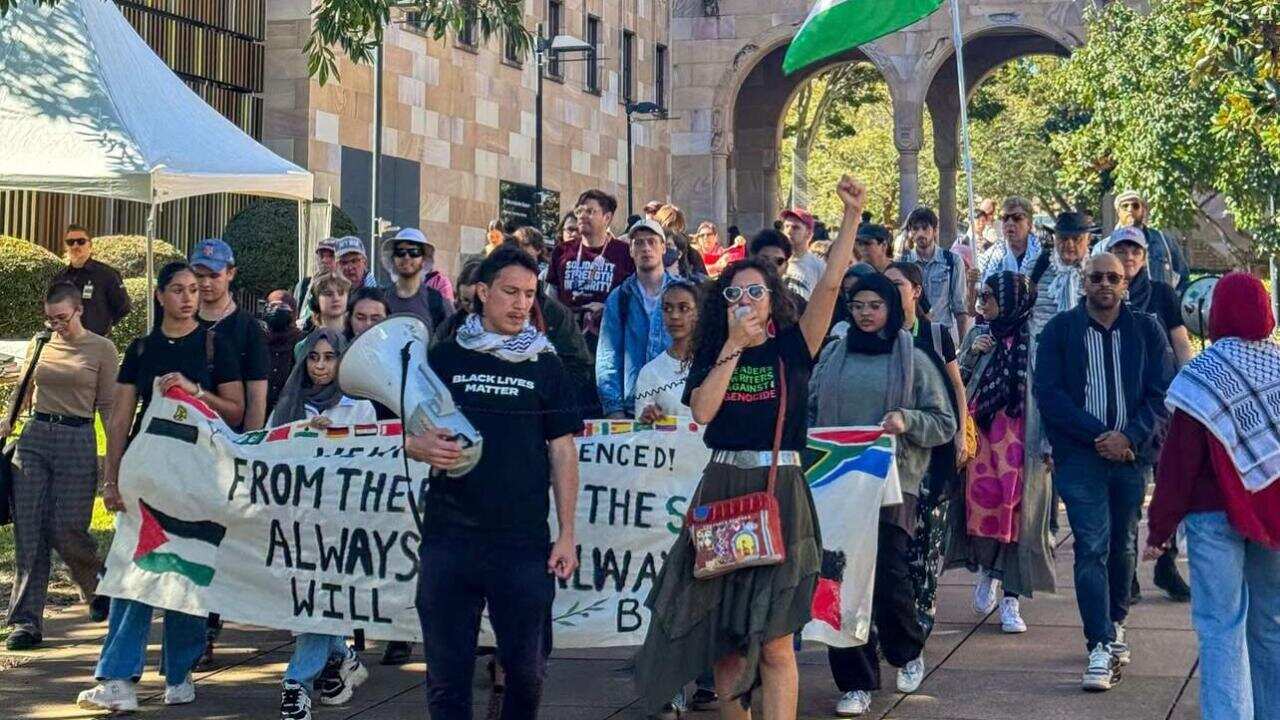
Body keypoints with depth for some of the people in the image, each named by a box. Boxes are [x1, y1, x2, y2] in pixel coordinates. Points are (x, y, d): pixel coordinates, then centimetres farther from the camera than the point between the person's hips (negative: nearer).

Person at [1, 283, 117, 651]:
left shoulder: (101, 350, 1)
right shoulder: (39, 346, 11)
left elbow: (109, 406, 1)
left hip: (77, 441, -4)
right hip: (34, 438, 4)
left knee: (65, 531, -6)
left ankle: (101, 586, 25)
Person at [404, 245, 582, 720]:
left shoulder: (545, 366, 9)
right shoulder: (445, 358, 9)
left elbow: (562, 452, 8)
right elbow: (412, 437, 12)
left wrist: (566, 534, 1)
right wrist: (423, 447, -13)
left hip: (524, 542, 0)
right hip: (448, 537, 0)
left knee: (526, 669, 3)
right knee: (447, 671, 3)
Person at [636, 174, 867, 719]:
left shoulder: (791, 347, 2)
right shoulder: (711, 354, 10)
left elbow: (830, 284, -9)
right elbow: (702, 411, -6)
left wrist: (852, 216, -18)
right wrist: (734, 345, -6)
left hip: (779, 491, -3)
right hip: (722, 487, 3)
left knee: (774, 642, -5)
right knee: (723, 632, 7)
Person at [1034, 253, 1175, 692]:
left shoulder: (1147, 331, 6)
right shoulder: (1060, 331, 2)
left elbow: (1162, 394, 1)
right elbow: (1049, 393, -5)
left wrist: (1130, 437, -14)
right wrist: (1099, 435, -14)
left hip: (1132, 456, 2)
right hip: (1080, 455, -2)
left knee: (1123, 545, 13)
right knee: (1092, 548, -10)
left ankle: (1115, 623, 32)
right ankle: (1102, 647, -13)